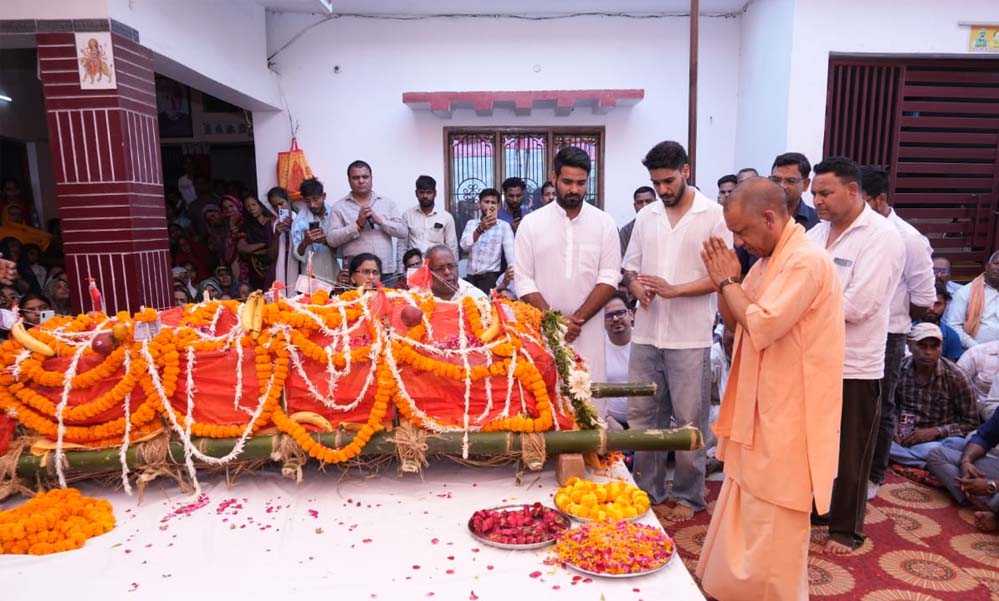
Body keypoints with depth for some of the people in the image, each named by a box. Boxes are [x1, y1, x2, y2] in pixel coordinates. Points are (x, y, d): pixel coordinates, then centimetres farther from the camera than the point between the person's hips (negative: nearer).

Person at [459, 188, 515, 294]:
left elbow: (510, 251, -12)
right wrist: (480, 228, -22)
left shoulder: (504, 226, -1)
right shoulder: (471, 223, 10)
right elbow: (464, 246, -7)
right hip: (470, 276, 3)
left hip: (490, 277, -3)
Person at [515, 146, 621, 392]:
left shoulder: (604, 223, 3)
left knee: (590, 400, 1)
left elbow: (609, 278, -1)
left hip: (588, 332, 0)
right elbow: (523, 281, -1)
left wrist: (577, 319, -12)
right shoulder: (531, 223, 2)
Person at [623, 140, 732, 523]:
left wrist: (674, 290, -19)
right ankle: (647, 492, 27)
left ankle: (689, 498, 23)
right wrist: (636, 286, -8)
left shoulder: (714, 215, -3)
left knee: (689, 421, 6)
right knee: (642, 416, 11)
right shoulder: (645, 216, 10)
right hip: (646, 333, 5)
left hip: (689, 337, -4)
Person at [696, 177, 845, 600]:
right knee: (747, 516, 21)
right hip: (761, 410, 10)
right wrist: (723, 279, -3)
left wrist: (729, 281, -13)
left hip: (786, 418, -10)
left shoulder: (805, 260, -20)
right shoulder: (769, 259, 10)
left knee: (771, 527, 3)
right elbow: (733, 321, 14)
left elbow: (762, 327, -27)